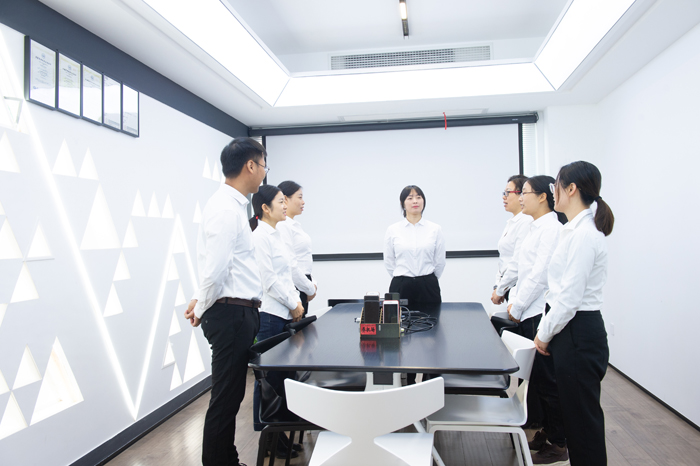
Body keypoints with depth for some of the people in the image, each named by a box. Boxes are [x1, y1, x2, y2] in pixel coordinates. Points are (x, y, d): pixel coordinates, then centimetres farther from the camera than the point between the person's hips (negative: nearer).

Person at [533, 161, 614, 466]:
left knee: (583, 414, 5)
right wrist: (545, 329, 16)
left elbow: (570, 296, -22)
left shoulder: (584, 233, -20)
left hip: (578, 334, -10)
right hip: (569, 330, 10)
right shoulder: (575, 229, 11)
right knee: (572, 409, 21)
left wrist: (545, 333, -11)